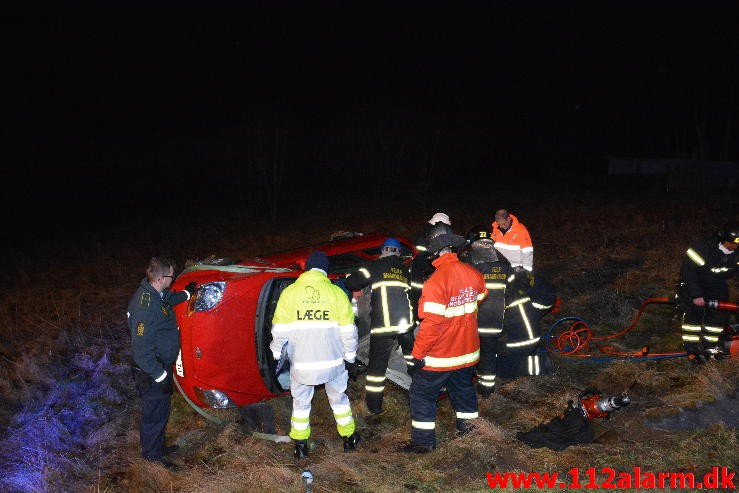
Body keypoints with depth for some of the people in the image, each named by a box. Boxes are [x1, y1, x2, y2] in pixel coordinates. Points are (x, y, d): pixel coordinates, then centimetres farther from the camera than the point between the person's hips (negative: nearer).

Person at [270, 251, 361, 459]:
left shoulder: (289, 292, -3)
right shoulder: (336, 292, -3)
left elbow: (279, 330, -1)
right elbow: (348, 331, 0)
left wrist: (276, 353, 12)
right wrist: (350, 358, 10)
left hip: (301, 363, 0)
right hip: (333, 361, 0)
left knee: (301, 402, 17)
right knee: (338, 399, 20)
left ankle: (300, 446, 21)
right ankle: (348, 439, 30)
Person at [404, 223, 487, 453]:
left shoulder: (436, 280, -26)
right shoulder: (472, 273, -5)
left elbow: (431, 323, -26)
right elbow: (481, 297, 17)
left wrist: (417, 355, -18)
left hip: (440, 356, -7)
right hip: (468, 351, 7)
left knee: (422, 393, 9)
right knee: (463, 387, 27)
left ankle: (423, 440, 14)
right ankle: (468, 426, 41)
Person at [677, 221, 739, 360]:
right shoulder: (702, 248, -31)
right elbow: (687, 270, -26)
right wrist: (696, 295, -27)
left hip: (717, 285, 5)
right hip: (694, 282, -5)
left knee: (720, 312, -6)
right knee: (693, 310, -18)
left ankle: (710, 345, 10)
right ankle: (692, 347, -7)